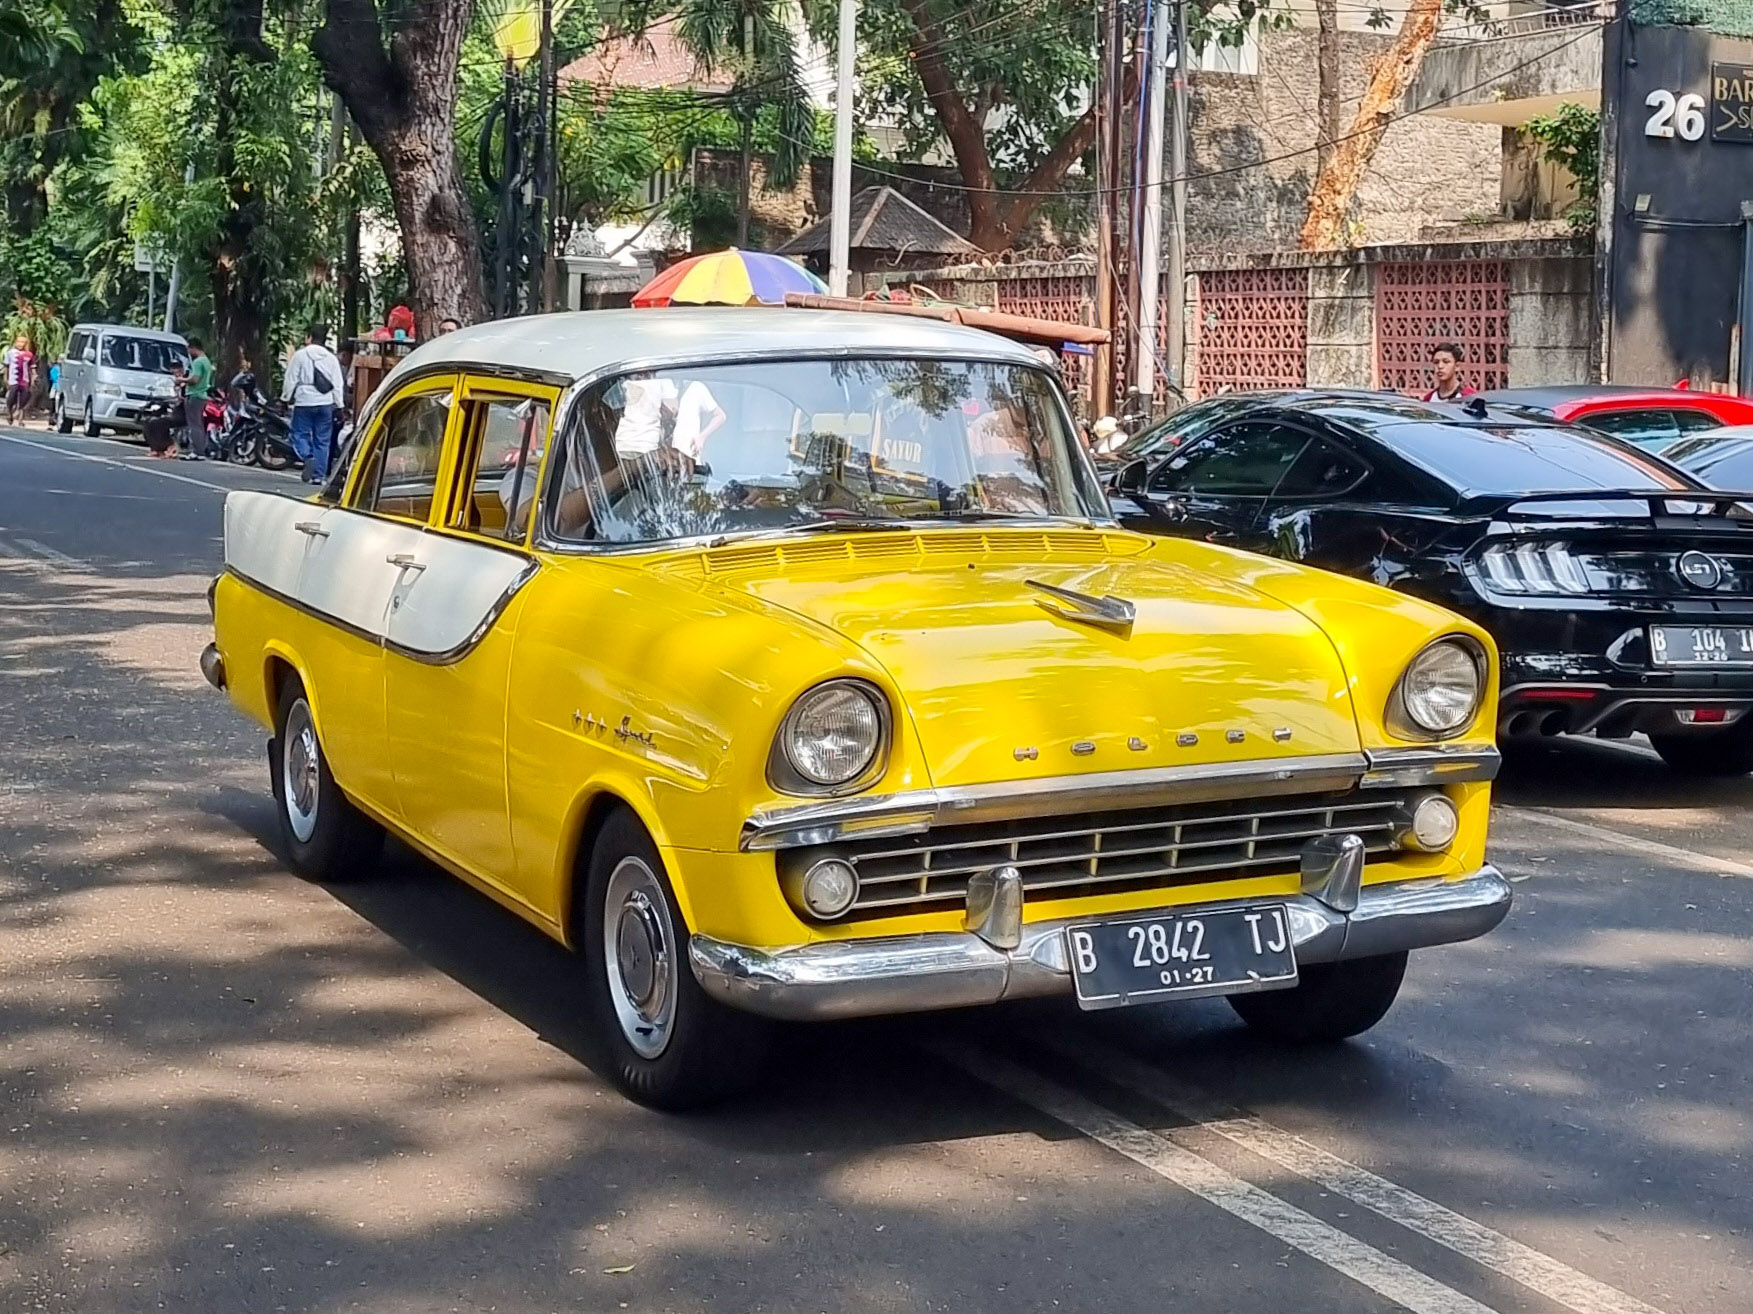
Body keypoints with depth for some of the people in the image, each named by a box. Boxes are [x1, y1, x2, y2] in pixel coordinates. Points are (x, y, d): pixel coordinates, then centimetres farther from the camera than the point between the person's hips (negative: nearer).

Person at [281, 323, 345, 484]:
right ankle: (319, 475, 5)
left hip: (304, 402, -3)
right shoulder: (331, 358, 7)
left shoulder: (300, 355, -3)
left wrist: (286, 397, 7)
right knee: (322, 439, 6)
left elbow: (291, 379, -3)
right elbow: (337, 385, 6)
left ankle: (308, 457, -23)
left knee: (300, 434, 5)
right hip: (325, 404, 3)